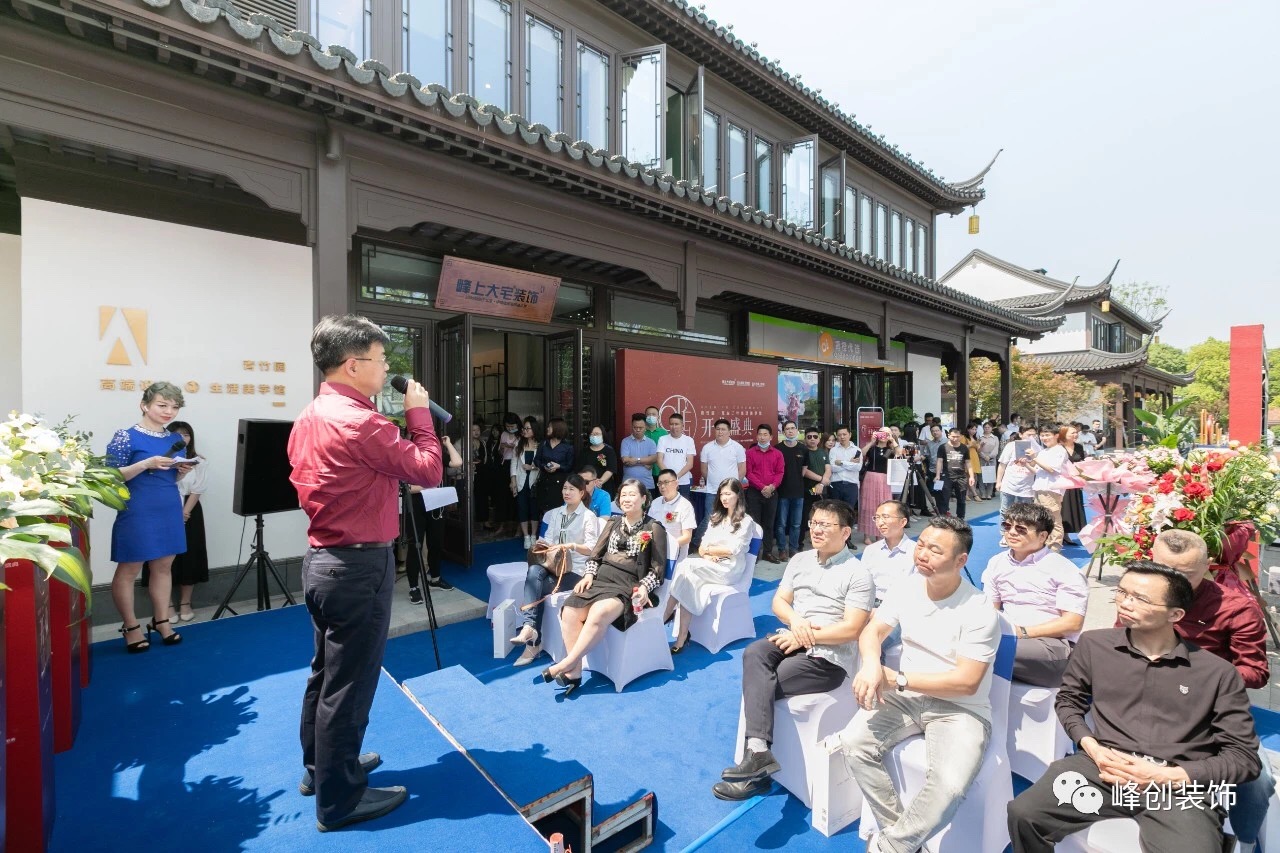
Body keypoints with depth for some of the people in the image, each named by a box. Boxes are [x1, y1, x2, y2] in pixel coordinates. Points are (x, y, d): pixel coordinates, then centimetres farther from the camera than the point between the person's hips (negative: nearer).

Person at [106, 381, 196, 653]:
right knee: (128, 569, 5)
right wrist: (147, 463, -24)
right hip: (137, 512, -5)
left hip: (170, 510, 6)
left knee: (164, 566, 12)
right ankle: (131, 626, 19)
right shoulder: (126, 437, -8)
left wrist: (184, 470, -5)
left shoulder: (175, 440, 9)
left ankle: (161, 620, 23)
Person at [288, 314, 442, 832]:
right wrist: (418, 412, -6)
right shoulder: (360, 423, -23)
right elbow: (429, 472, -18)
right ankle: (339, 800, 22)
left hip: (321, 558, 10)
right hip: (358, 566, -10)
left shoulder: (308, 419, 7)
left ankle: (319, 768, 41)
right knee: (347, 685, 5)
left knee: (325, 672, 23)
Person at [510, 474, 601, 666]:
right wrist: (545, 547, -17)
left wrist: (572, 546, -27)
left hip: (575, 570, -4)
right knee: (534, 571, -31)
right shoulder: (554, 514, 17)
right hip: (554, 564, 5)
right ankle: (529, 627, -39)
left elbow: (592, 549, -10)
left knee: (535, 587, -26)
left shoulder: (589, 517, -1)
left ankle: (532, 640, -17)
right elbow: (547, 540, 7)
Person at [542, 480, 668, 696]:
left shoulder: (654, 529, 5)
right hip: (601, 578, 5)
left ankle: (566, 664, -21)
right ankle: (575, 671, -17)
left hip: (628, 586, -5)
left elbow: (657, 569, 2)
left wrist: (644, 587, -15)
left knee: (599, 613, -34)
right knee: (570, 611, -24)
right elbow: (595, 555, 16)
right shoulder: (613, 523, 19)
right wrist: (588, 574, -2)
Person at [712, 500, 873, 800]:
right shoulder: (800, 560, 13)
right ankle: (758, 750, -29)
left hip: (828, 656, -5)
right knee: (754, 654, -26)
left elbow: (851, 629, -13)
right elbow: (779, 601, 12)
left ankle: (756, 761, -5)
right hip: (793, 640, 6)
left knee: (759, 686, -20)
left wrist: (806, 637, -15)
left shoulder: (857, 574, -5)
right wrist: (795, 620, -9)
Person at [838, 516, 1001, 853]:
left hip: (960, 709, -4)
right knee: (853, 743, -17)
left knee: (949, 786, -29)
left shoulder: (979, 613, -18)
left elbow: (966, 682, -19)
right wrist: (871, 664, -22)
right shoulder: (905, 588, -3)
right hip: (907, 698, 4)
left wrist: (898, 679, -19)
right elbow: (872, 632, 2)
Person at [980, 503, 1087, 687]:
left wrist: (1024, 632, -17)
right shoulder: (996, 563, 13)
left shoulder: (1064, 570, -3)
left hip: (1053, 645, -5)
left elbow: (1073, 623, -9)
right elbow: (990, 609, 14)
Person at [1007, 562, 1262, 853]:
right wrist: (1093, 748, 0)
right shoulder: (1094, 644, 9)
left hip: (1181, 787, -1)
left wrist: (1167, 776, -10)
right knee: (1024, 814, -22)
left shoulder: (1218, 672, 5)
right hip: (1105, 769, 1)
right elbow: (1068, 700, 19)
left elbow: (1244, 756, 5)